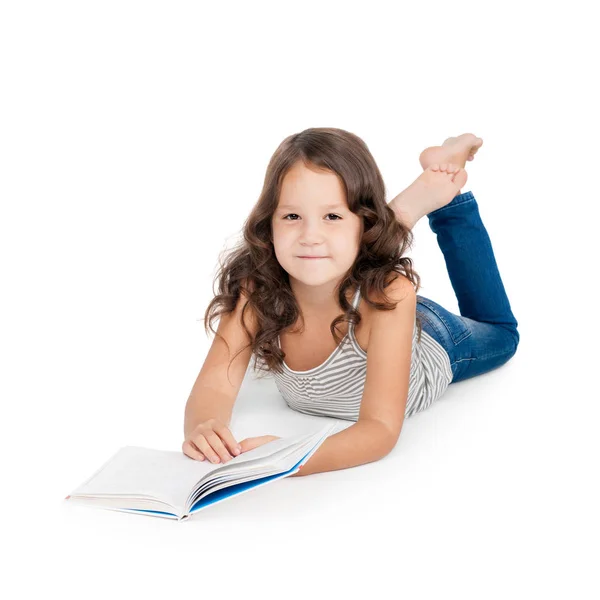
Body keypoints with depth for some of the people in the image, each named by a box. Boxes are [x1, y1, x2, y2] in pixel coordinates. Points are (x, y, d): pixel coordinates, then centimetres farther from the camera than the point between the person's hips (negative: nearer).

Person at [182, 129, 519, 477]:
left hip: (431, 343, -1)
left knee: (501, 334, 29)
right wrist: (203, 428, -64)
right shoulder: (254, 289, -36)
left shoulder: (390, 292, -46)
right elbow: (215, 386, -39)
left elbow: (380, 428, -49)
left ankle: (445, 192, 29)